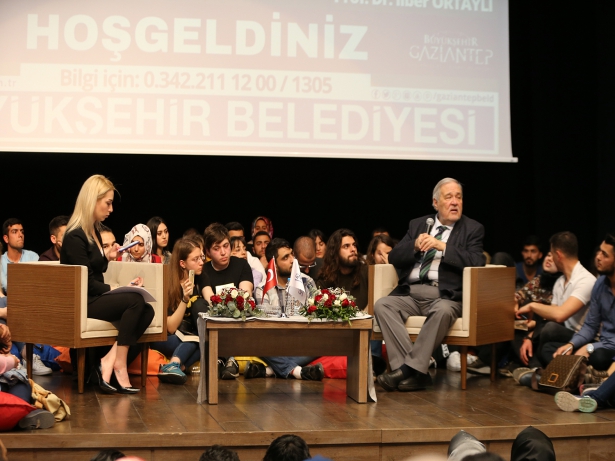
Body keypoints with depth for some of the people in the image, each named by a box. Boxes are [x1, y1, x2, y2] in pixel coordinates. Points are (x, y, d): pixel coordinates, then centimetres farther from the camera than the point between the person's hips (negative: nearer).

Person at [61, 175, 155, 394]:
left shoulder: (94, 231, 15)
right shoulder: (75, 236, -13)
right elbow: (86, 281, -16)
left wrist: (107, 258, 6)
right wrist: (118, 289, -13)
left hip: (95, 298, 8)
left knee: (147, 310, -16)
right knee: (135, 301, -28)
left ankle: (109, 360, -23)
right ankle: (119, 365, -24)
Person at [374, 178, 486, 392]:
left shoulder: (473, 229, 9)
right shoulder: (417, 225, 19)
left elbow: (476, 262, -8)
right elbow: (393, 258, 13)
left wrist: (442, 246, -14)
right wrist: (415, 246, -7)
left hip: (444, 295, -3)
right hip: (410, 293, 4)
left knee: (443, 311, -38)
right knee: (382, 305, -25)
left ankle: (409, 368, -32)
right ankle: (415, 372, -32)